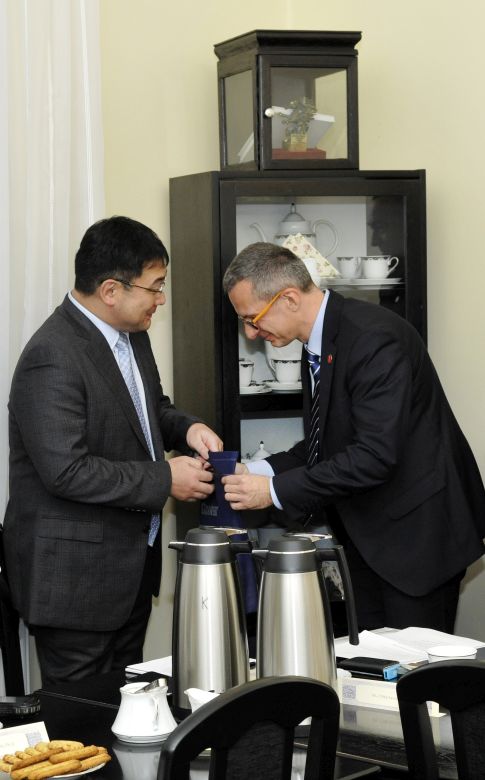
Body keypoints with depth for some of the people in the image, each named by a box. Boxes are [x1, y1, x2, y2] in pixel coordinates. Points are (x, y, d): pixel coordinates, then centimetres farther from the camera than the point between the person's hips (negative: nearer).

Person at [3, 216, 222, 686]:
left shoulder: (130, 333, 7)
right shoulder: (53, 360, -22)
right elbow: (66, 470, -27)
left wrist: (186, 428, 0)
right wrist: (164, 480, -20)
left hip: (132, 559, 9)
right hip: (75, 572, -9)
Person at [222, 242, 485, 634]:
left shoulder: (373, 337, -23)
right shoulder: (320, 340, 7)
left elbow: (376, 454, -29)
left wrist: (276, 490, -25)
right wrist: (261, 472, -2)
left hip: (418, 531, -9)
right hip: (369, 538, 9)